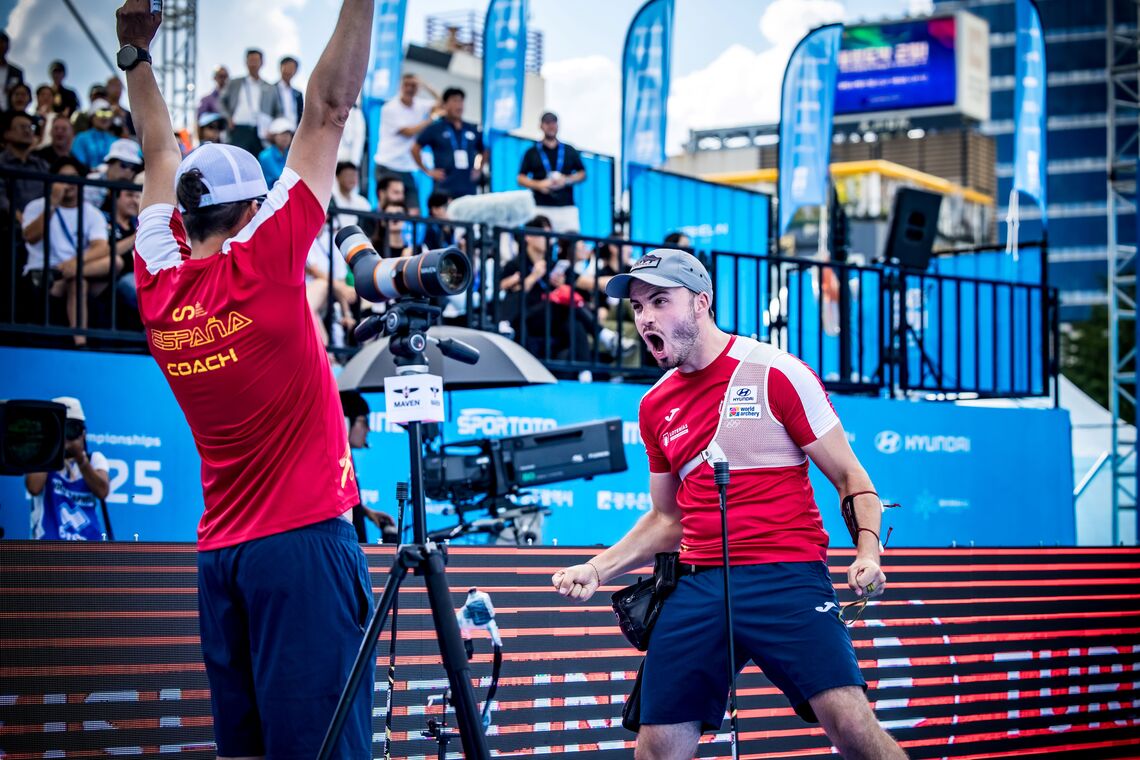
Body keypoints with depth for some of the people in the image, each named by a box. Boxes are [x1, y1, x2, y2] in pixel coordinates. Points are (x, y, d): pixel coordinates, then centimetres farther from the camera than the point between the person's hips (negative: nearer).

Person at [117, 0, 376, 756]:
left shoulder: (158, 287, 5)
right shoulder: (261, 264, -9)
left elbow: (164, 155, 20)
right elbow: (329, 109, -9)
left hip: (221, 549, 7)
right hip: (303, 538, -7)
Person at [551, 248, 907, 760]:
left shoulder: (775, 372, -2)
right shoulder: (655, 406, 14)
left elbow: (849, 476, 1)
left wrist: (868, 554, -15)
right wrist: (597, 569, 12)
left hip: (786, 577, -5)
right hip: (697, 585, 5)